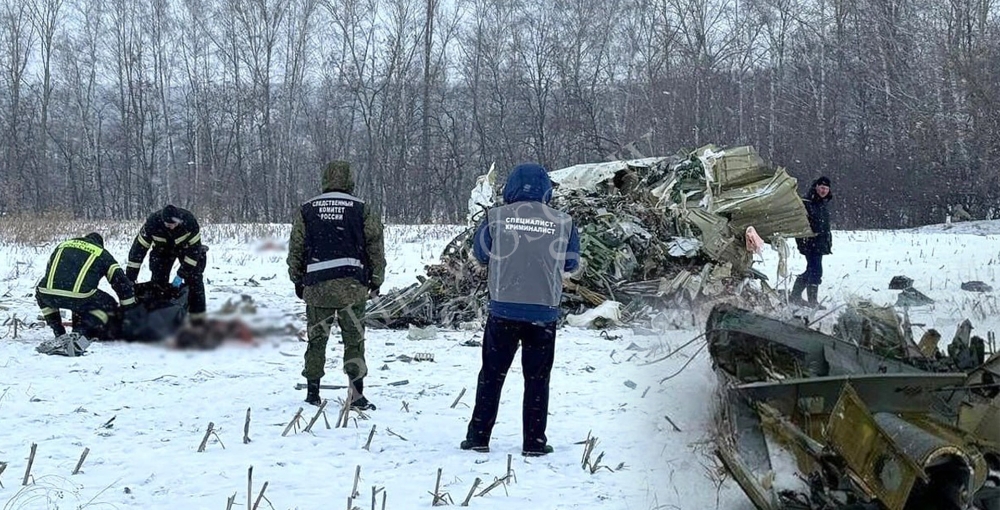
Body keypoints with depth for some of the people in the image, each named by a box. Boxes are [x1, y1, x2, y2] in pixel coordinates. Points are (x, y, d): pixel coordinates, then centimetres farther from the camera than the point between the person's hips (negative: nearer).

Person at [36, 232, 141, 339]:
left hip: (49, 295, 4)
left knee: (40, 291, 39)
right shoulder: (102, 254, 23)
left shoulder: (62, 245, 34)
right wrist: (131, 310, 30)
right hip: (78, 297, -4)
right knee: (109, 304, 20)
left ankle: (59, 333, 29)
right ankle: (80, 333, 3)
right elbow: (121, 282, 19)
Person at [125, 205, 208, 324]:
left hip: (186, 247, -1)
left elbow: (195, 248, -31)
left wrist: (182, 274, -33)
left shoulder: (189, 220, -38)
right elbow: (139, 247, -30)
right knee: (158, 280, -9)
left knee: (194, 280, -8)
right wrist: (130, 275, -30)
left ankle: (198, 316, -2)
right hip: (162, 250, 1)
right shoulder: (152, 222, -36)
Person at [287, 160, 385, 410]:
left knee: (316, 339, 11)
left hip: (316, 285, 2)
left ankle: (312, 392, 13)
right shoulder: (363, 211, 1)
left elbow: (296, 249, 10)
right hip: (351, 284, -2)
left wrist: (298, 280, 18)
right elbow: (375, 247, 3)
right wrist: (376, 280, 12)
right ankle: (357, 395, -3)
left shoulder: (306, 211, 7)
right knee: (354, 340, 1)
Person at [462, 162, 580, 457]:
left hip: (503, 309, 0)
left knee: (491, 375, 10)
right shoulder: (563, 222, -3)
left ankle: (478, 437, 11)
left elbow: (481, 255, 8)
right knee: (537, 378, 9)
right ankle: (534, 442, 10)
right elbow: (571, 263, 9)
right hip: (544, 311, 0)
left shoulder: (497, 218, -4)